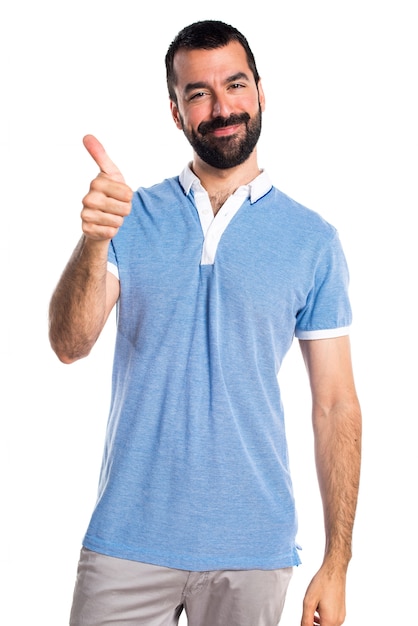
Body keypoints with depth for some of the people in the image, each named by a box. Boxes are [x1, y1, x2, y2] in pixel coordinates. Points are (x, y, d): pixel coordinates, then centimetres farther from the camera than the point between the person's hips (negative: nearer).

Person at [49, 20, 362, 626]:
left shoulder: (313, 240, 0)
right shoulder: (133, 217, 3)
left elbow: (335, 405, 0)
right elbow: (70, 344, -9)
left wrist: (336, 566, -4)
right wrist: (94, 241, -28)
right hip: (128, 539, 1)